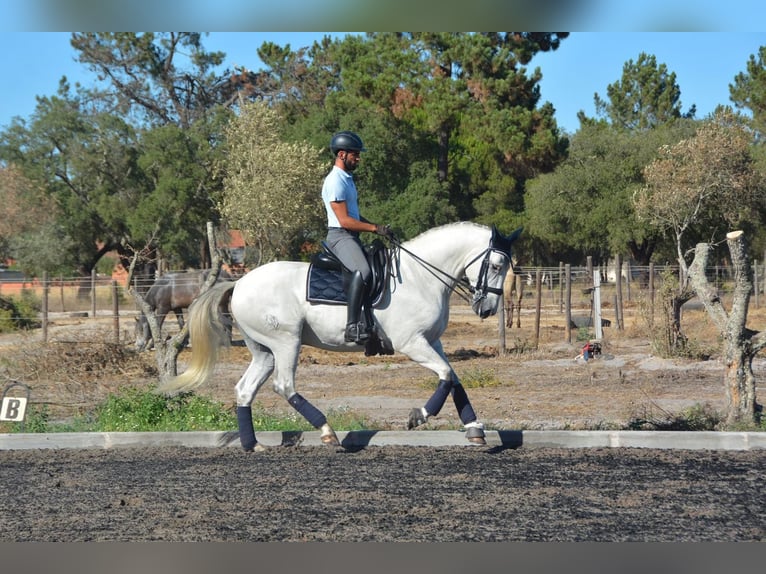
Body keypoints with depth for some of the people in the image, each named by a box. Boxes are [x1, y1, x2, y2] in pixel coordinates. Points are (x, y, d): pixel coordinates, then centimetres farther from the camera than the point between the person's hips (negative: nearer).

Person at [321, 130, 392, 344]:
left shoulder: (348, 179, 20)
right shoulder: (335, 181, -13)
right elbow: (344, 220, -18)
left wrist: (377, 227, 13)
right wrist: (375, 228, -16)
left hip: (353, 237, 11)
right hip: (340, 236, -11)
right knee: (362, 271, -33)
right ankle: (353, 326, -40)